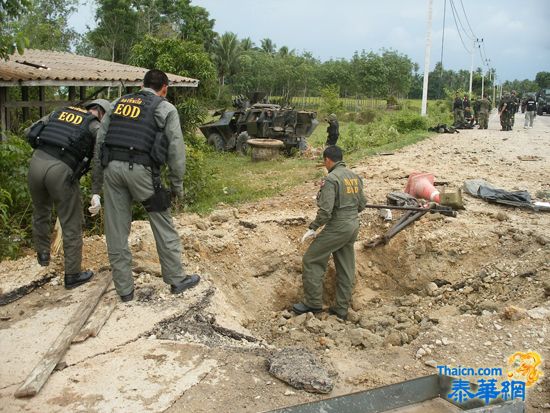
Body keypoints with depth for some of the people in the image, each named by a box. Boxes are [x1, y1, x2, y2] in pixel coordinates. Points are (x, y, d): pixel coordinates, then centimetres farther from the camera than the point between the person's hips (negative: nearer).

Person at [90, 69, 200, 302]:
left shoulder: (118, 103, 21)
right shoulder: (166, 109, 8)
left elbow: (99, 143, 17)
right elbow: (176, 150, 1)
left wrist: (96, 186, 20)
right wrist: (177, 186, 10)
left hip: (111, 167, 4)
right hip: (141, 169, -4)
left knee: (116, 230, 10)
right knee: (163, 226, 10)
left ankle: (124, 289, 18)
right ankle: (176, 280, 20)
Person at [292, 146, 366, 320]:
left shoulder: (331, 179, -16)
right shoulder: (355, 177, 9)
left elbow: (325, 210, -21)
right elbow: (362, 204, 15)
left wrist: (312, 228, -12)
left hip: (337, 227, -8)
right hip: (353, 226, 8)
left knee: (312, 260, 3)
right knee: (346, 268, 12)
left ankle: (313, 302, 7)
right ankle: (341, 309, 20)